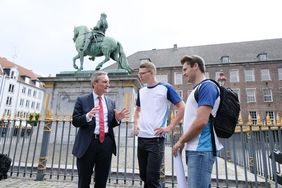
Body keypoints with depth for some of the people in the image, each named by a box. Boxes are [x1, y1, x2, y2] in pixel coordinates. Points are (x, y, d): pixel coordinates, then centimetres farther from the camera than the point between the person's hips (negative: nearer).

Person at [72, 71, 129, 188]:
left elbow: (111, 124, 12)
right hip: (88, 143, -3)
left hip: (106, 143, 3)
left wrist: (117, 119, -10)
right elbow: (75, 121, -6)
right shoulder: (82, 100, -1)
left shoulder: (111, 102, 9)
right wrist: (88, 116, -25)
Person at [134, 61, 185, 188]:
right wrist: (136, 124, 9)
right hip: (141, 138, 6)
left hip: (156, 139, -6)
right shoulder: (141, 91, 10)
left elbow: (182, 108, -7)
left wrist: (169, 127, -13)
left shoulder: (165, 88, -7)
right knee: (143, 176, 17)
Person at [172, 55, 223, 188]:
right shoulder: (197, 89, 18)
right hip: (196, 149, 9)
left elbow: (201, 121, -20)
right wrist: (182, 141, 12)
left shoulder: (207, 86, -11)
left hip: (201, 149, -9)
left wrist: (181, 141, -10)